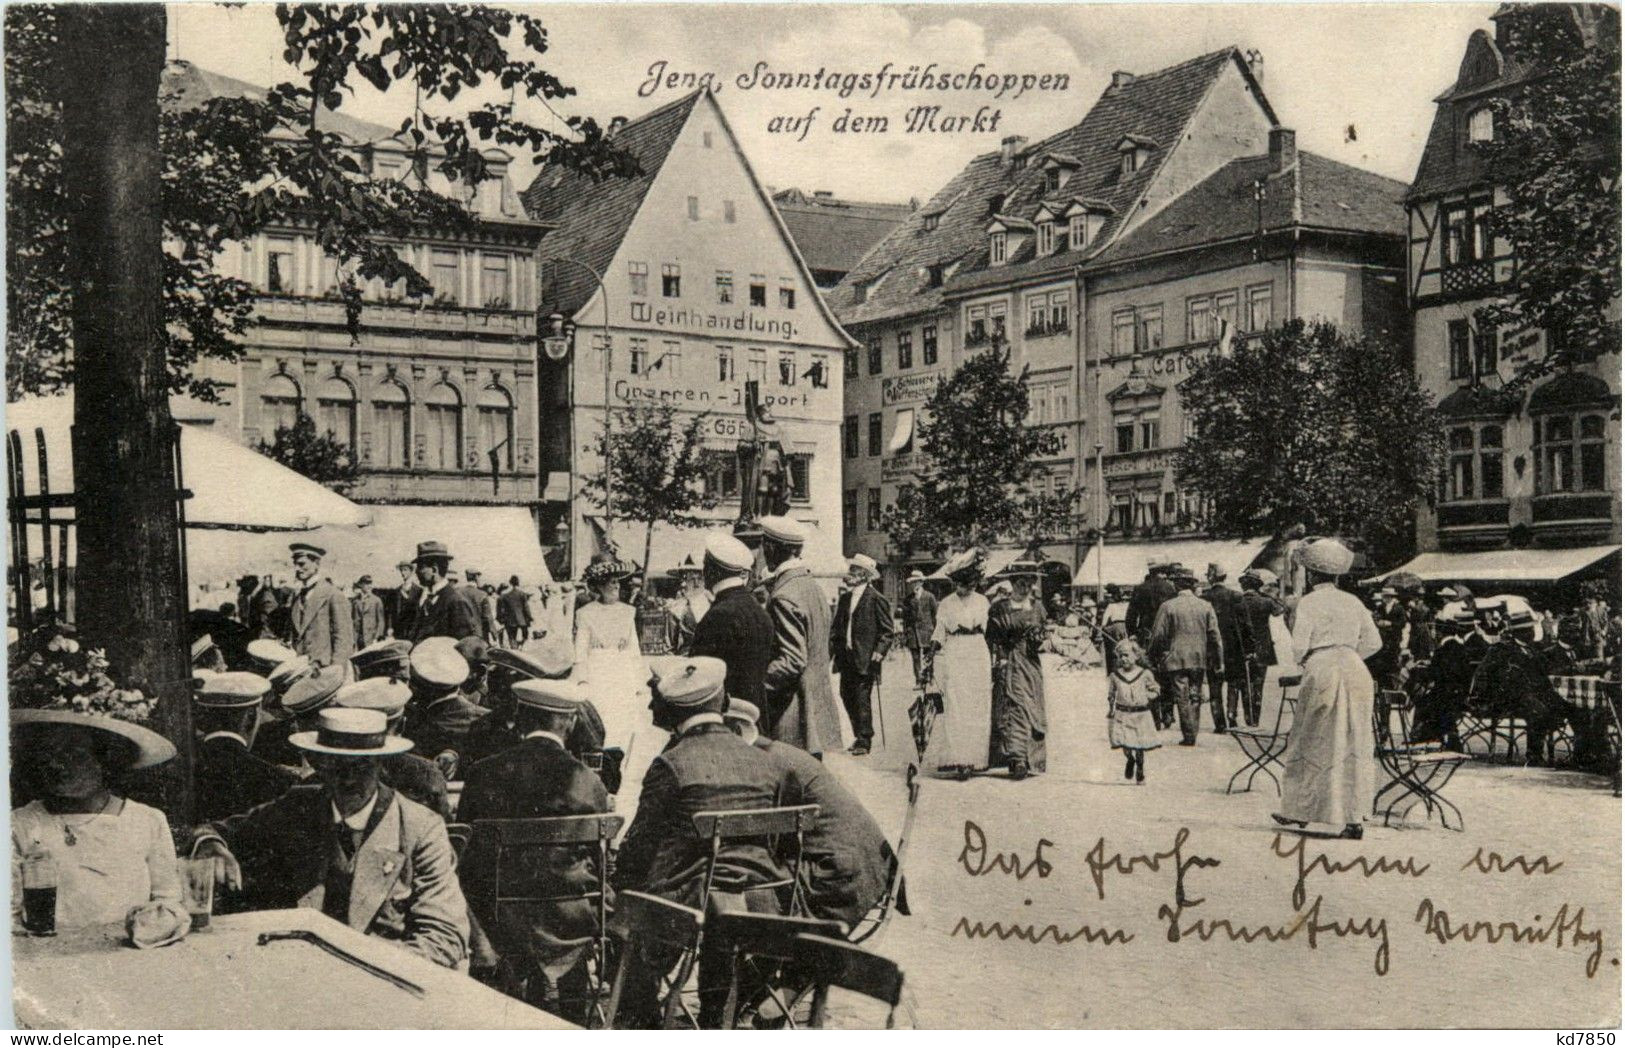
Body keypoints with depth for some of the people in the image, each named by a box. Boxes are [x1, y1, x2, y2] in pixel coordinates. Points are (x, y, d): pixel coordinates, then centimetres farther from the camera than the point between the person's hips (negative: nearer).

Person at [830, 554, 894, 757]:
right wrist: (832, 646, 4)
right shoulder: (845, 598, 14)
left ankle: (864, 741, 2)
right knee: (847, 696, 8)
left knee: (862, 698, -6)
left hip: (865, 658, -7)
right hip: (846, 656, 7)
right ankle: (859, 736, 20)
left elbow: (888, 629, -6)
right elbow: (836, 626, 16)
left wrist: (880, 651, -16)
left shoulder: (875, 599, -7)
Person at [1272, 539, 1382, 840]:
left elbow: (1299, 646, -9)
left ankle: (1299, 811, 15)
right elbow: (1374, 642, 10)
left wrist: (1304, 661, 12)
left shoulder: (1309, 602, -2)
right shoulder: (1352, 601, 12)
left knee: (1312, 744, 8)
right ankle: (1355, 818, 3)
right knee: (1356, 746, 5)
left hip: (1323, 672, -4)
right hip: (1356, 672, 4)